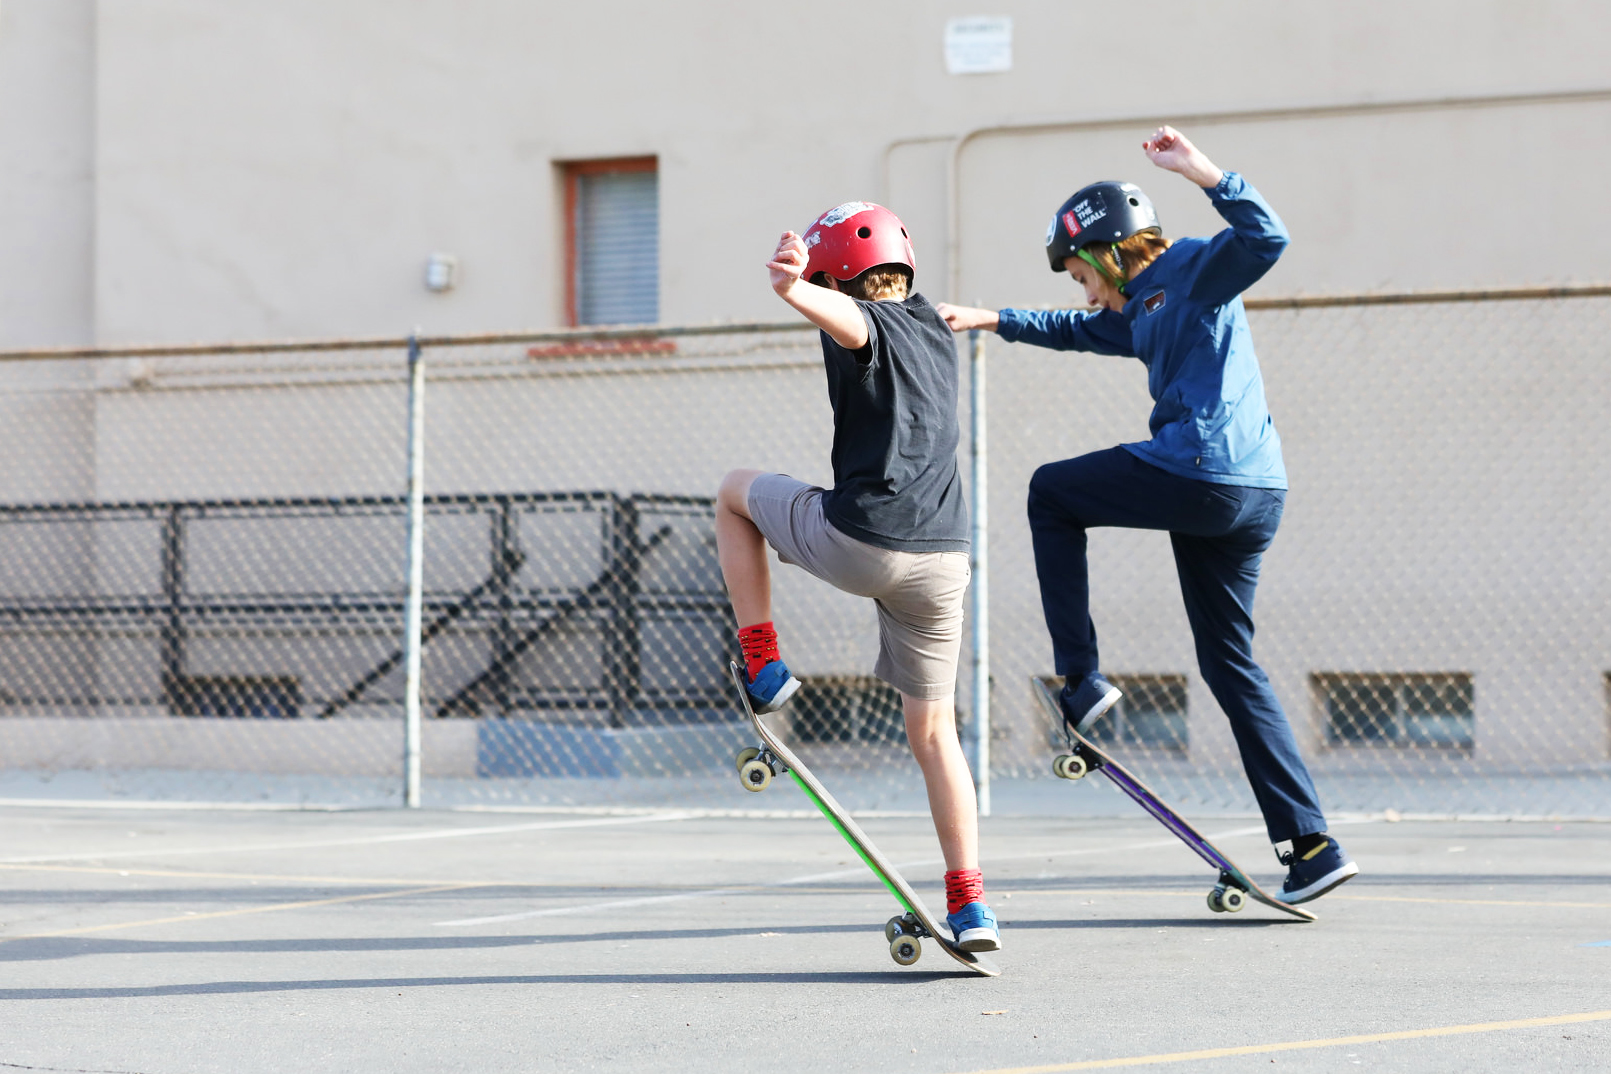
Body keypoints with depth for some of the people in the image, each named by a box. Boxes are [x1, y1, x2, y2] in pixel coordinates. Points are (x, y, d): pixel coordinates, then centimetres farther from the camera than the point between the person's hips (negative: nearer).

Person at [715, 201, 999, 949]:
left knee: (735, 493, 23)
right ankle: (970, 905, 2)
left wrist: (795, 293, -52)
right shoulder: (935, 329, 20)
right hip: (943, 557, 6)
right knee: (932, 730, 14)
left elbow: (849, 321, -31)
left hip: (859, 542, -6)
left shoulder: (863, 325, -3)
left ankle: (763, 670, 16)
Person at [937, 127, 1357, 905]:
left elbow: (1265, 238, -19)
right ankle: (1310, 847, 4)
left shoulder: (1193, 270, 0)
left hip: (1201, 476, -10)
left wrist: (1201, 171, -22)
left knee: (1051, 492, 14)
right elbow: (1076, 331, 43)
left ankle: (1080, 680, 7)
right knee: (1229, 665, 11)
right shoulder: (1140, 312, 26)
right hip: (1255, 498, 10)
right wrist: (991, 320, 45)